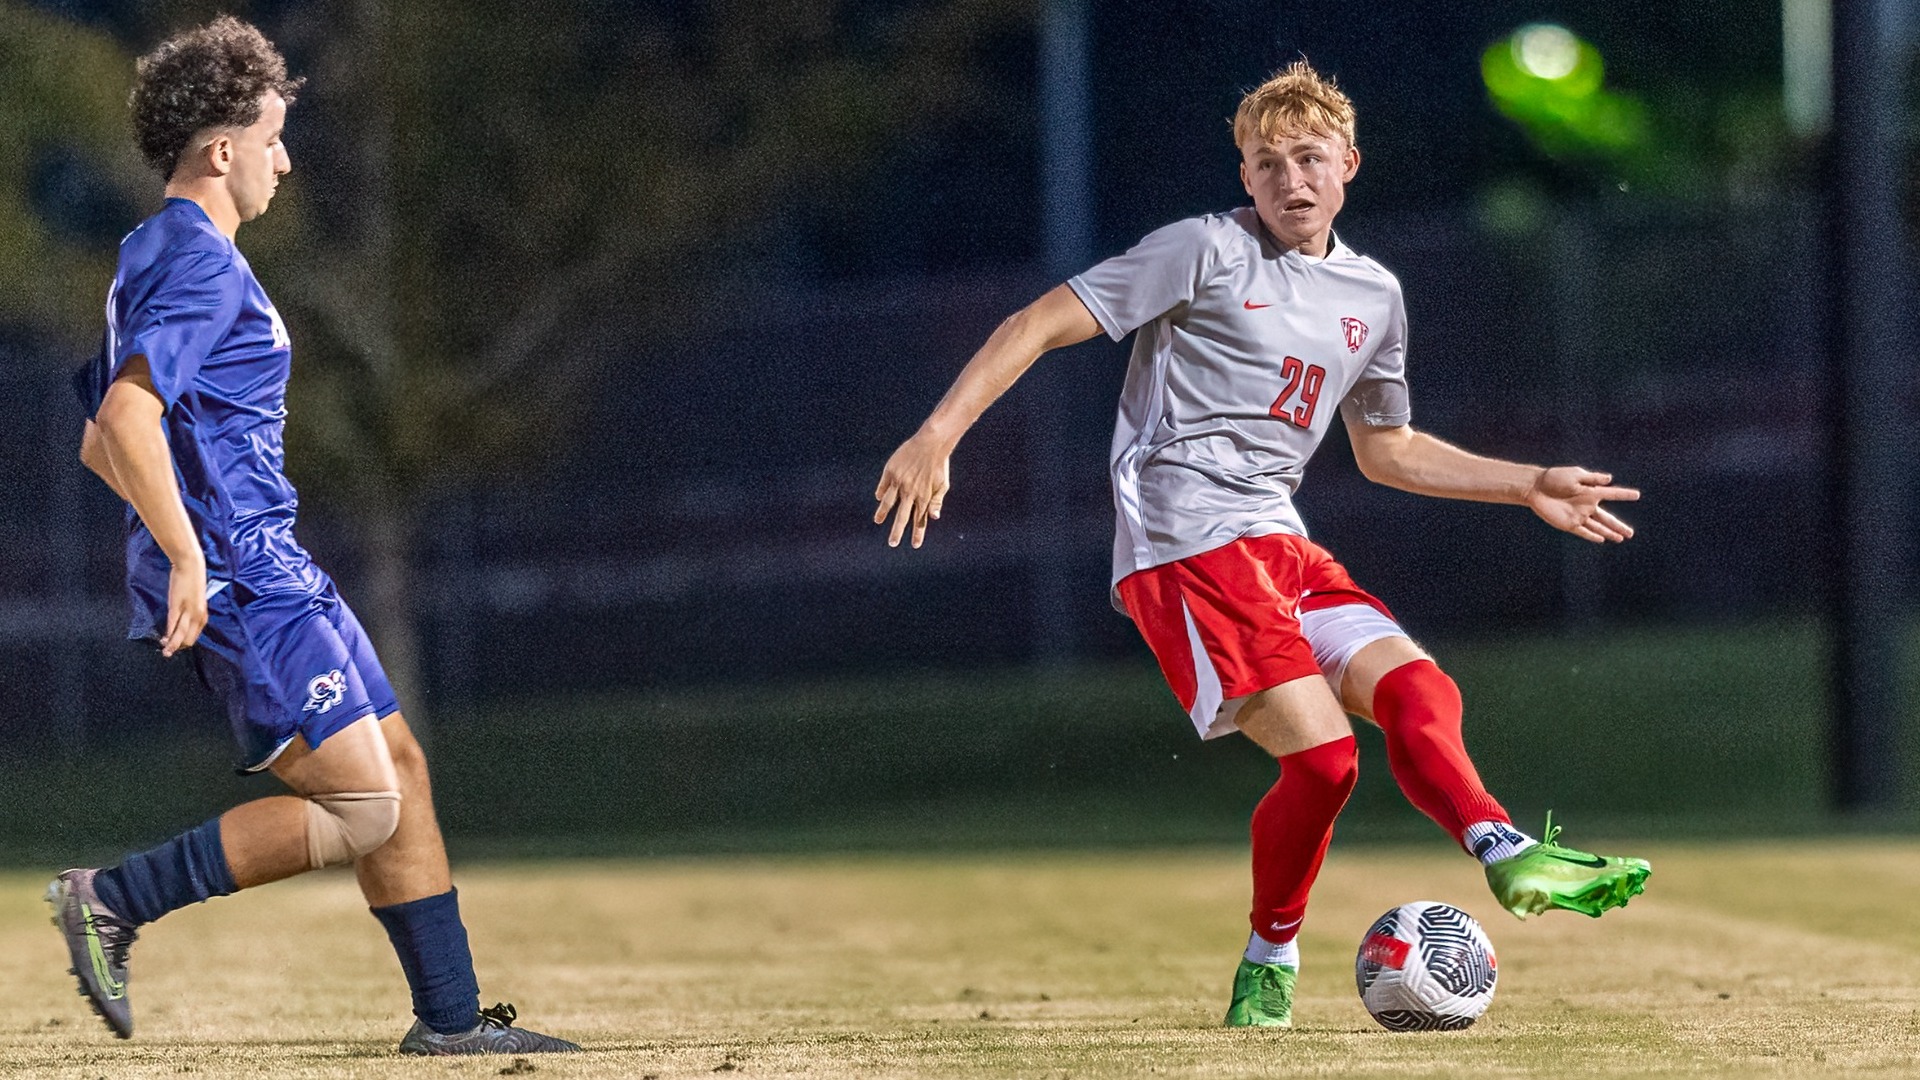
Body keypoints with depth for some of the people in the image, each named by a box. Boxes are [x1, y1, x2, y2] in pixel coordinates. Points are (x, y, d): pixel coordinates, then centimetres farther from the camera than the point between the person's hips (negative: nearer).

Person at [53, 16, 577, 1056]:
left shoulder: (154, 256, 19)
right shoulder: (203, 264, -14)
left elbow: (102, 441, 24)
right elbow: (125, 420, -27)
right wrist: (187, 557, -28)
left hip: (265, 571, 11)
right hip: (241, 581, -11)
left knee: (397, 768, 11)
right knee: (362, 806, -14)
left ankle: (450, 1014, 13)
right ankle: (113, 901, -10)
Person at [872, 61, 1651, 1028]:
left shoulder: (1373, 297, 18)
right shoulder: (1205, 251, -3)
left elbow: (1386, 449, 33)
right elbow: (1042, 323, -5)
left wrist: (1529, 486, 28)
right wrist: (937, 437, -15)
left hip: (1277, 544, 7)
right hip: (1183, 541, -7)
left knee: (1418, 692, -14)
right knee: (1321, 752, -18)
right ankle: (1267, 971, -5)